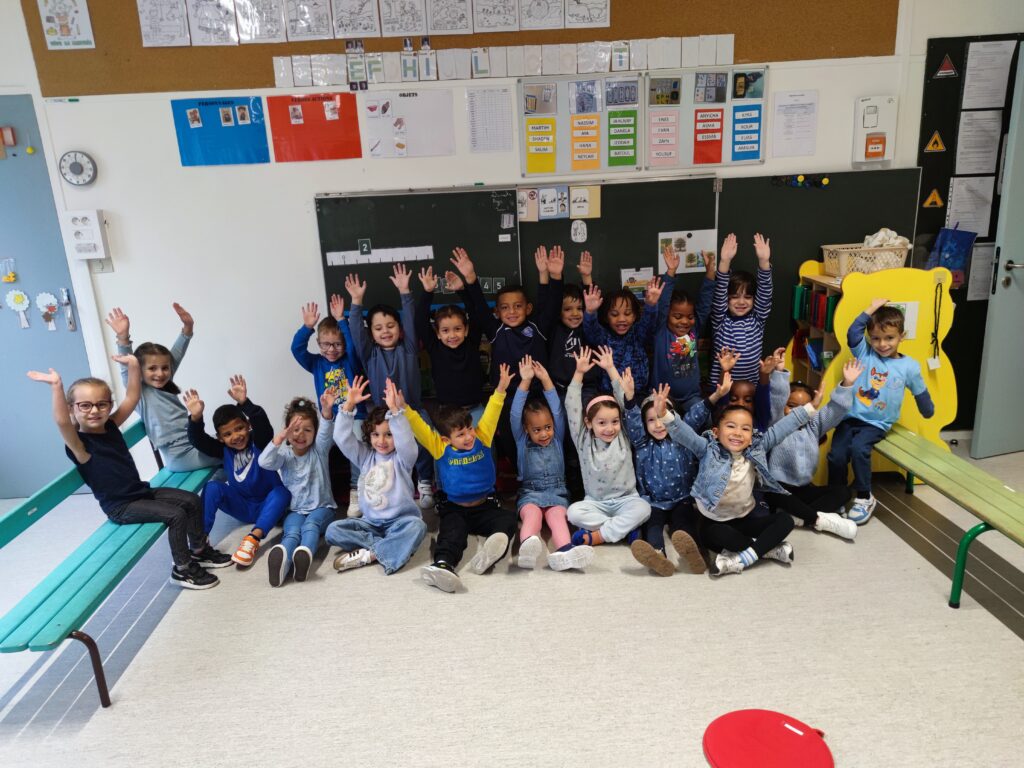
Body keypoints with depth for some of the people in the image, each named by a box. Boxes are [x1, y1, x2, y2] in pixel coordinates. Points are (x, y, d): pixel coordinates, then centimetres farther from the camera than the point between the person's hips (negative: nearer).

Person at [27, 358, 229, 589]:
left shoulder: (111, 426, 2)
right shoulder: (79, 444, -19)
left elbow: (132, 397, 3)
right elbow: (61, 421, -39)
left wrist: (132, 365, -6)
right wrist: (57, 387, -50)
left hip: (142, 491, 8)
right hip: (120, 507, -8)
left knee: (192, 500, 6)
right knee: (176, 515, -20)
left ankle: (199, 550, 23)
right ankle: (182, 570, -4)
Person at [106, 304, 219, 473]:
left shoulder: (164, 384, 8)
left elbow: (176, 354, 5)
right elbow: (127, 369, -24)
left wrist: (188, 326, -7)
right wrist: (123, 338, -38)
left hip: (193, 444, 7)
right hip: (179, 456, -7)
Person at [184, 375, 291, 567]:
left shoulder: (260, 442, -12)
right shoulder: (223, 450, -2)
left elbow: (262, 423, -33)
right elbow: (198, 440, -16)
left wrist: (245, 403, -49)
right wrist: (196, 419, -35)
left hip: (267, 506, -3)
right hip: (242, 507, 3)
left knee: (282, 492, -34)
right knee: (213, 487, -18)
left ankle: (253, 539, -45)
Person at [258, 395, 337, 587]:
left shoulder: (319, 449, 2)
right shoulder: (284, 455, 4)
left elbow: (326, 432, -20)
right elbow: (265, 462, -18)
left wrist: (327, 410, -42)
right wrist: (280, 437, -34)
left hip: (322, 507, 0)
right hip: (294, 510, 0)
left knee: (311, 525, -34)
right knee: (292, 532, -32)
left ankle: (305, 554, -65)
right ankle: (282, 561, -64)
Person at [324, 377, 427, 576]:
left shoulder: (403, 457, -3)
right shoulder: (365, 456, 6)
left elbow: (406, 440, -26)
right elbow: (342, 438, -6)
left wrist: (395, 409, -36)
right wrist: (349, 405, -17)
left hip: (399, 521, -3)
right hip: (371, 523, 4)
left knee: (416, 525, -35)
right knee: (333, 530, -18)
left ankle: (368, 554, -30)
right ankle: (392, 548, -26)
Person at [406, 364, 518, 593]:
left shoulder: (482, 438, 2)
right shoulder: (440, 448, -3)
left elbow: (491, 414, -1)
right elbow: (418, 426, -10)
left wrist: (500, 389, -10)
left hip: (484, 507, 2)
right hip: (454, 509, -2)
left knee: (508, 519, -26)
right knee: (452, 532, -31)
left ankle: (488, 552, -54)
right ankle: (443, 565, -59)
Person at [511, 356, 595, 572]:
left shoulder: (557, 440, 14)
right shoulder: (522, 442, 10)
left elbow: (558, 411, 3)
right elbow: (515, 414, -2)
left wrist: (546, 380, -3)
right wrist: (525, 381, -9)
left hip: (556, 494, 1)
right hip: (530, 494, -1)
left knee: (557, 516, -31)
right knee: (532, 514, -34)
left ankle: (564, 552, -61)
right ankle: (528, 547, -66)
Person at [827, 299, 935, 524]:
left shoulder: (909, 366, 1)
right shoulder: (865, 353, 3)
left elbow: (920, 393, 14)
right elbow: (853, 333, -13)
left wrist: (929, 412, 26)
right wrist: (870, 310, -11)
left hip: (876, 423, -2)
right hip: (850, 416, 2)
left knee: (859, 448, -28)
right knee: (837, 455, -15)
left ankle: (864, 497, -9)